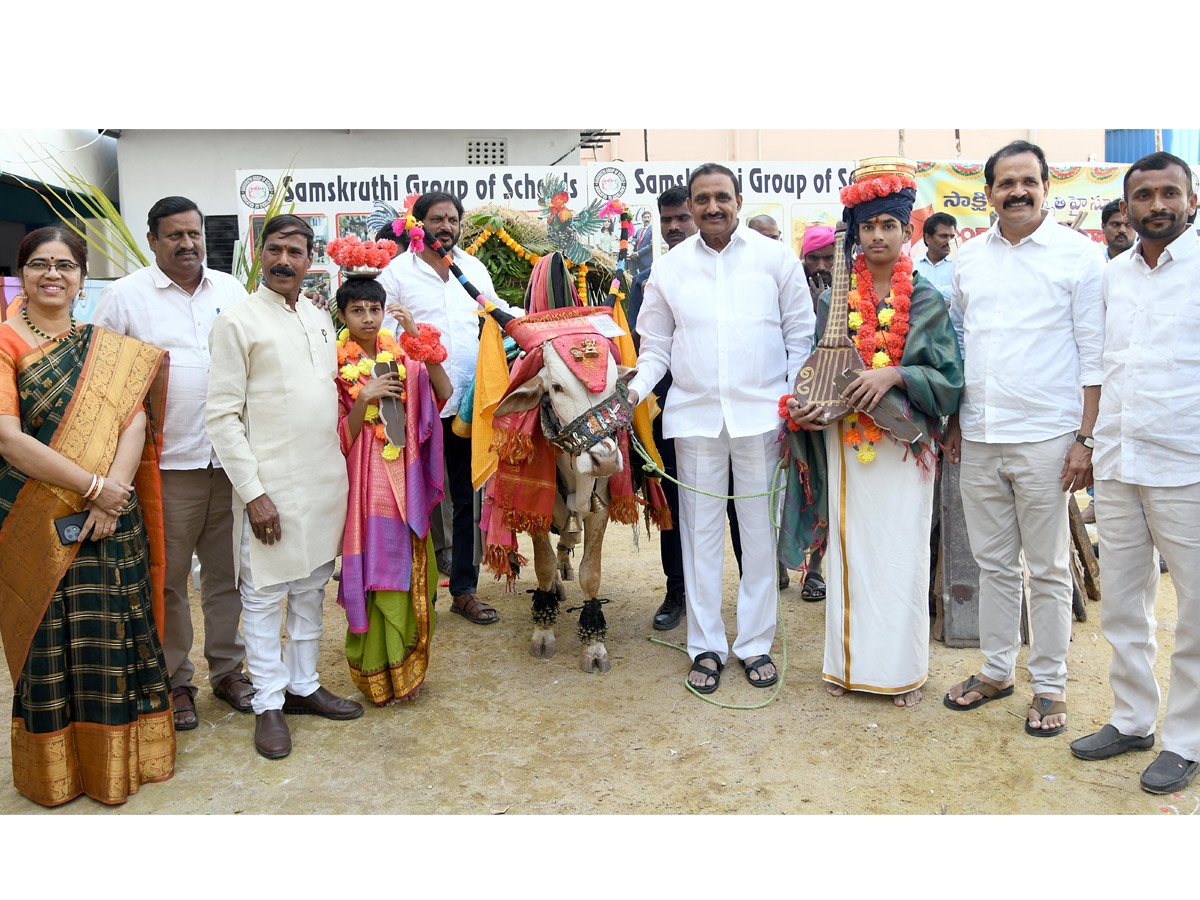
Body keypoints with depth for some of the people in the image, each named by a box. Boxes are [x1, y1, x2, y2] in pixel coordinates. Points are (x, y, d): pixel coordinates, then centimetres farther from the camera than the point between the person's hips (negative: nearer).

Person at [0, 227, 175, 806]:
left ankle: (115, 761, 27)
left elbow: (135, 422, -2)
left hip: (110, 519, 3)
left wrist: (110, 498, -16)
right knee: (47, 641, 7)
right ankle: (55, 770, 26)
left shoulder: (109, 348, 9)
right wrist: (94, 485, -16)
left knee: (112, 633, 9)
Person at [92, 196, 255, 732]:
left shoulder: (231, 290, 12)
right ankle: (173, 682, 21)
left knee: (228, 571, 12)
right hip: (165, 465, -3)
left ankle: (227, 669, 27)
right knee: (167, 578, 5)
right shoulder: (125, 295, 1)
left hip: (230, 460, 3)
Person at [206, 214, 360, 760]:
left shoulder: (321, 321, 13)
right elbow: (222, 415, -10)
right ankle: (268, 703, 16)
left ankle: (302, 686, 28)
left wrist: (341, 475, 14)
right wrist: (253, 491, -16)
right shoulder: (237, 321, -6)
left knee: (311, 590, 14)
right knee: (264, 595, 4)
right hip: (270, 486, -6)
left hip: (325, 481, 6)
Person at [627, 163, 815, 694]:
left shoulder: (775, 258, 4)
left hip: (761, 415, -1)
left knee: (760, 529, 6)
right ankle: (706, 646, 18)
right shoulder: (669, 268, 8)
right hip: (694, 416, 1)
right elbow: (655, 346, 12)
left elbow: (800, 335, 6)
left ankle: (756, 643, 20)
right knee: (701, 531, 6)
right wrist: (636, 387, -6)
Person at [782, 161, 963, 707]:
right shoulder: (835, 298, 8)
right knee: (849, 548, 5)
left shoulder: (927, 301, 2)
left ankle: (902, 667, 16)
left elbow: (950, 376, -2)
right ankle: (849, 660, 18)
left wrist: (895, 375, -17)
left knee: (901, 553, 2)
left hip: (905, 445, -1)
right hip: (845, 443, 2)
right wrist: (800, 408, -9)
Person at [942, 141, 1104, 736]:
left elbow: (1093, 353, -4)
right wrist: (953, 419, 10)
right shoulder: (969, 257, 11)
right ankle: (996, 670, 27)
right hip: (978, 439, 4)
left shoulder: (1077, 253, -2)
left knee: (1048, 570, 5)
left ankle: (1049, 686, 18)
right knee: (993, 563, 13)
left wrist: (1085, 438, -9)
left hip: (1045, 438, -4)